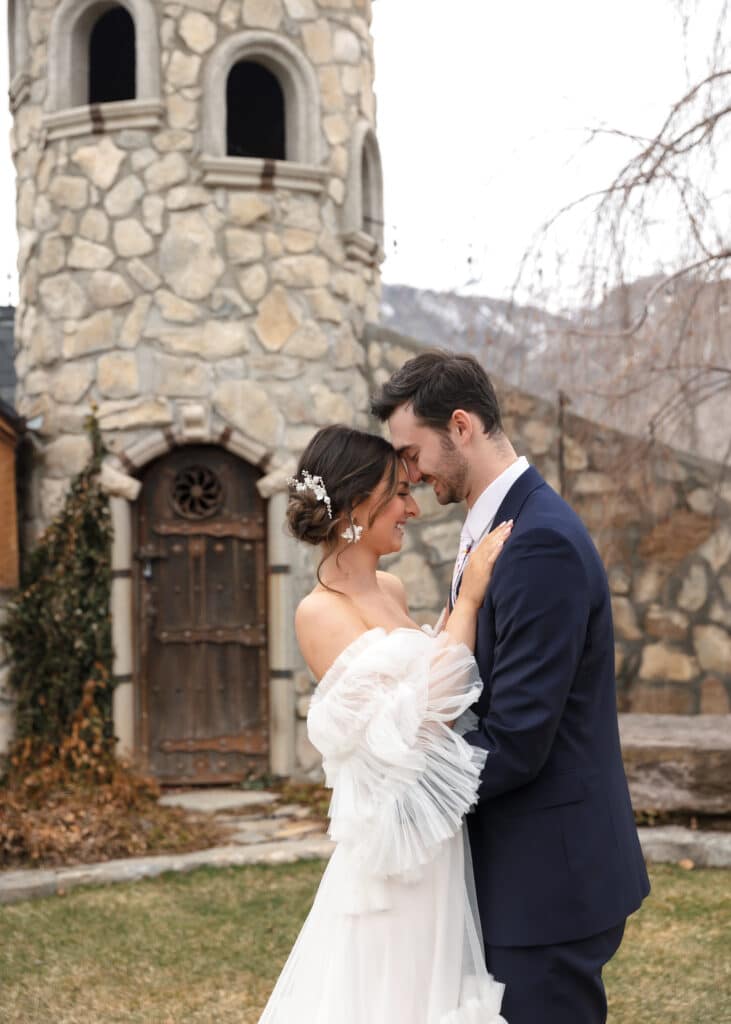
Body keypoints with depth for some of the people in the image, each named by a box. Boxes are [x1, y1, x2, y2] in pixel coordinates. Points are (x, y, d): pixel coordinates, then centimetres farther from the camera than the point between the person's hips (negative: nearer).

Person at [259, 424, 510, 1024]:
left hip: (440, 845, 8)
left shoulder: (392, 591, 8)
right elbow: (422, 713, -24)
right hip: (395, 843, -8)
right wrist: (468, 600, -19)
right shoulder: (320, 613, -15)